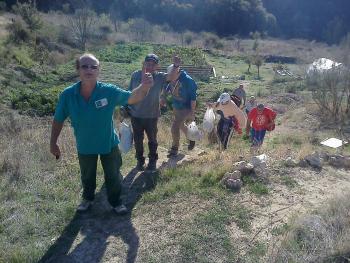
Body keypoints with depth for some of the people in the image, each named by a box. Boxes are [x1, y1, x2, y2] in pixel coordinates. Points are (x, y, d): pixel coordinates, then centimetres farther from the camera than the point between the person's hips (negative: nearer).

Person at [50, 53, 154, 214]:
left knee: (113, 176, 17)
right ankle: (87, 198, 55)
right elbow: (58, 120, -8)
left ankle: (115, 201, 44)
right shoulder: (68, 95, -21)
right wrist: (53, 143, -1)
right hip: (85, 146, 2)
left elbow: (132, 98, -30)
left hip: (109, 143, -1)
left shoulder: (108, 91, -25)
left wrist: (144, 87, -52)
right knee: (87, 176, 26)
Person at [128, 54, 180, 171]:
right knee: (138, 139, 14)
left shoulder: (160, 77, -9)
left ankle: (152, 161, 37)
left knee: (152, 139, 17)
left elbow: (171, 76, -29)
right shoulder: (136, 75, -6)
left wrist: (176, 66, -47)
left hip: (152, 115, 0)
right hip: (136, 114, 1)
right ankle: (140, 160, 35)